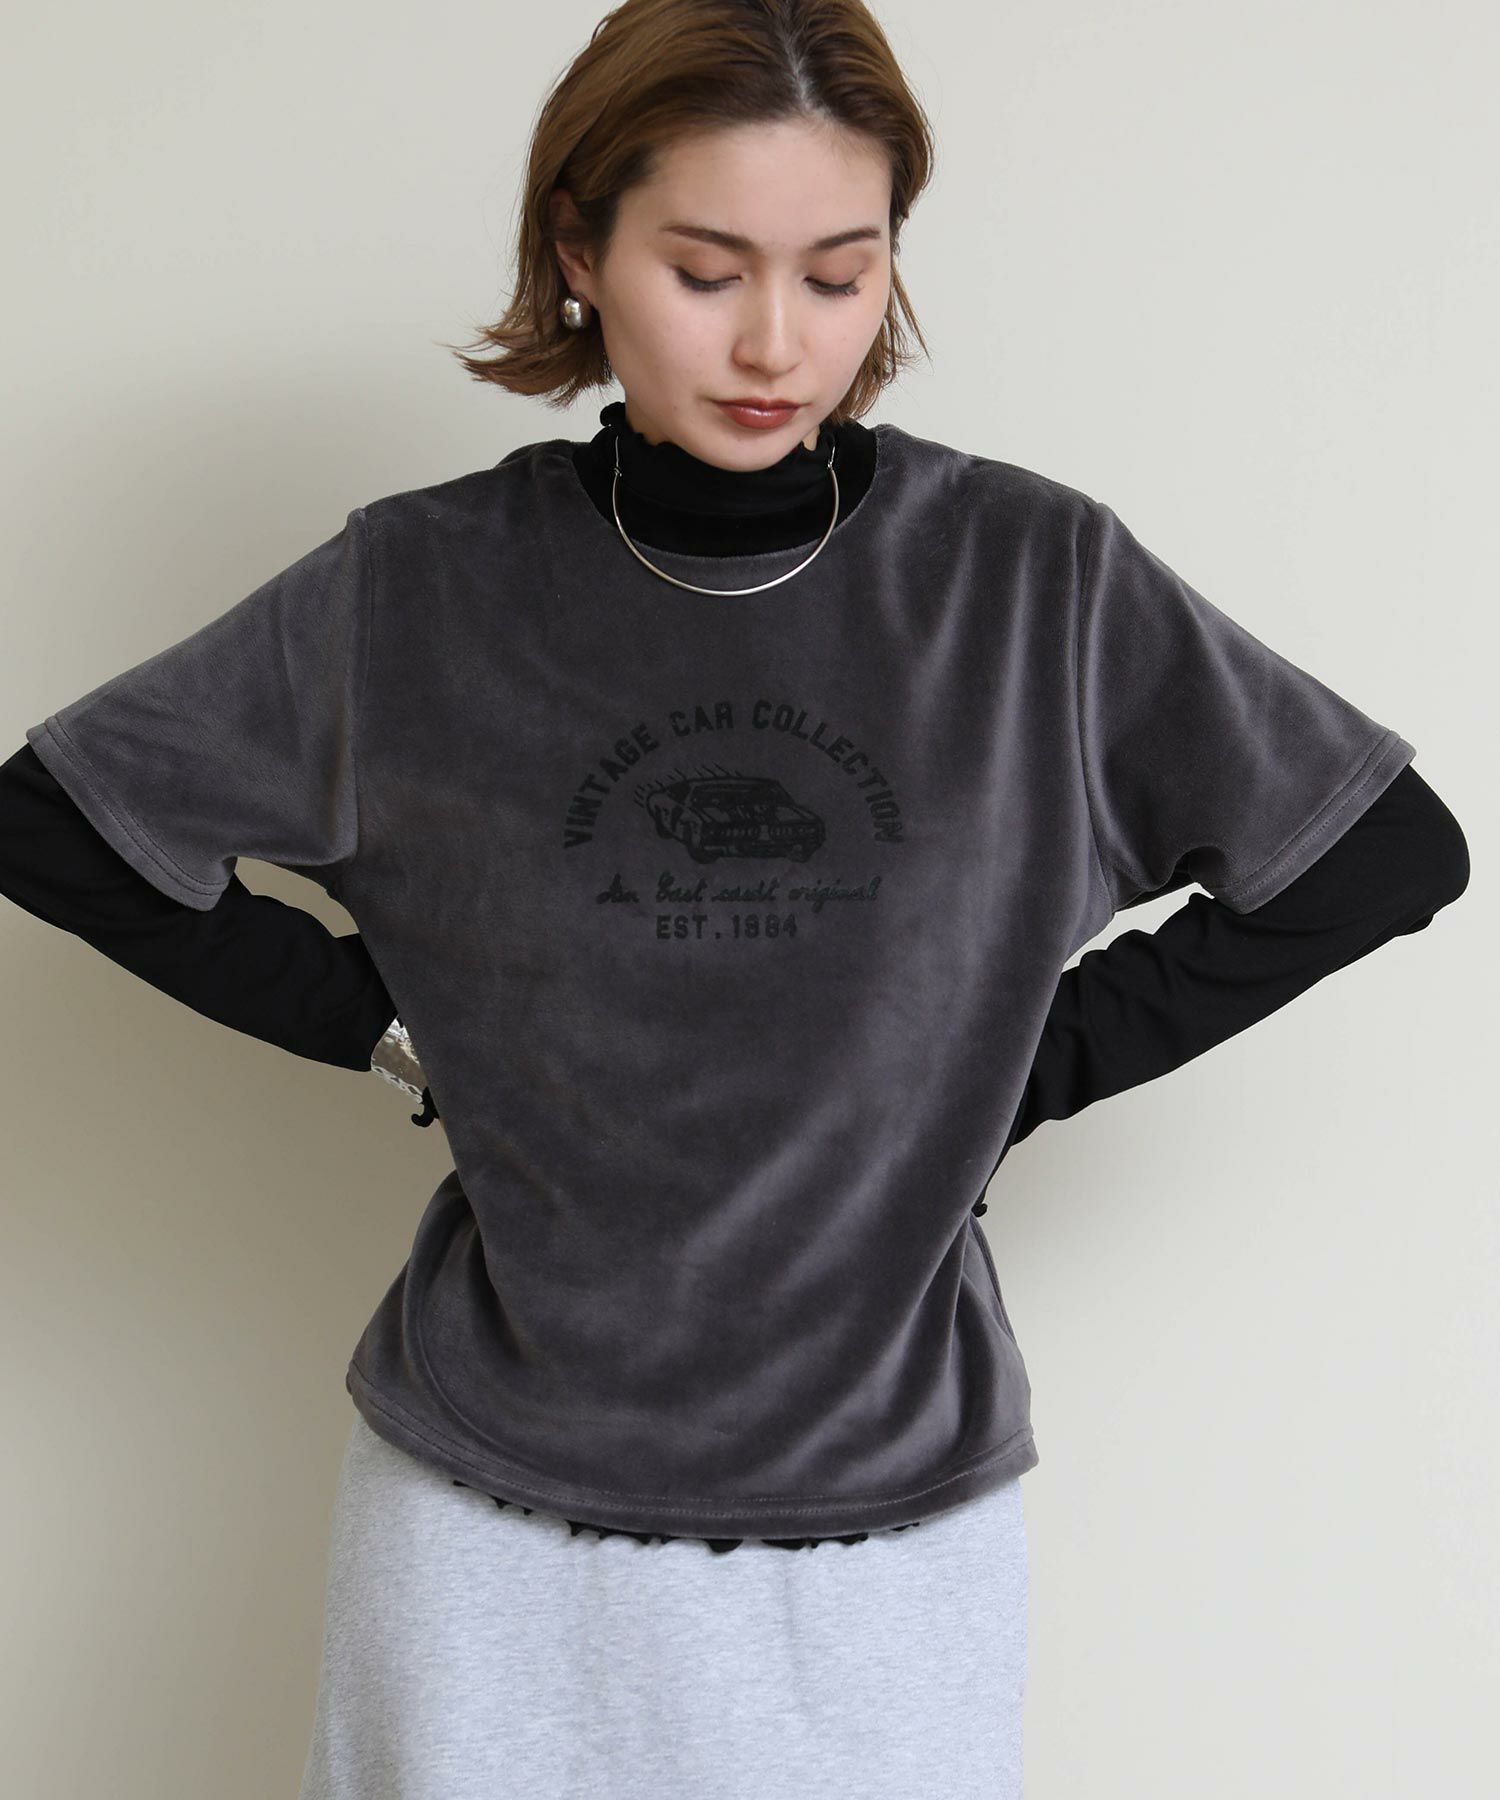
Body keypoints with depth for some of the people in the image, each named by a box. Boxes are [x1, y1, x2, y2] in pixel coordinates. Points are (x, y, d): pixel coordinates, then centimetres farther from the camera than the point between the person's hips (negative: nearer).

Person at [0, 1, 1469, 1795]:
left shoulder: (1038, 578, -6)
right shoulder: (415, 590, -5)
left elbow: (1388, 849, 2)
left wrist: (1033, 1062, -3)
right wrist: (383, 1021, -3)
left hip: (895, 1518, 0)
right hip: (487, 1520, 0)